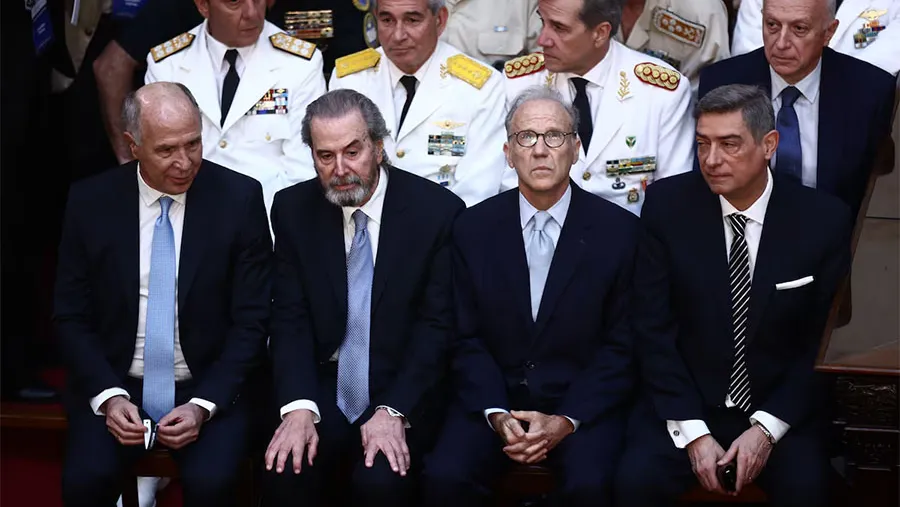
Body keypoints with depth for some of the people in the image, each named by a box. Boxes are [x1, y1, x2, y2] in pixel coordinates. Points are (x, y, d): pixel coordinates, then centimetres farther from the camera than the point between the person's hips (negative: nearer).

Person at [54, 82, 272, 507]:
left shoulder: (238, 198, -5)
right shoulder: (90, 201, -1)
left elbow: (252, 320, -3)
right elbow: (70, 316, 3)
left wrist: (203, 405, -14)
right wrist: (108, 396, -12)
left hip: (209, 388, -1)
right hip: (113, 387, 1)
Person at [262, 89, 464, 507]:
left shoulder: (436, 210, -6)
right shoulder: (293, 209, 2)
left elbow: (436, 325, -8)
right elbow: (290, 318, -2)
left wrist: (393, 411, -20)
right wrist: (298, 407, -18)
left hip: (404, 391, -2)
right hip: (322, 389, 2)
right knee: (285, 472, -25)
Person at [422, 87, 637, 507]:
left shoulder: (619, 231, -2)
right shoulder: (473, 228, 4)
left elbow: (622, 346, -1)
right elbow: (468, 338, 4)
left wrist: (566, 421, -13)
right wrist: (497, 415, -11)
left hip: (582, 403, -1)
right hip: (493, 398, 2)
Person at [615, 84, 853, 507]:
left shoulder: (824, 219, -4)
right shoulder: (668, 204, -4)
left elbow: (824, 342, 0)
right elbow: (653, 328, -4)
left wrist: (767, 428, -11)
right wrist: (692, 432, -12)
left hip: (782, 408, 0)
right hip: (687, 404, 0)